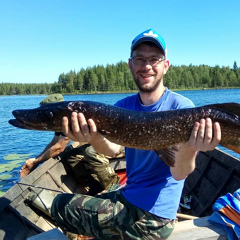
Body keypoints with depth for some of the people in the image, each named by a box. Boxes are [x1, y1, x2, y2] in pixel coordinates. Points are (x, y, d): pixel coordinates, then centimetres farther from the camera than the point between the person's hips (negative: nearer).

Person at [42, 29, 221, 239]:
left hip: (154, 213, -6)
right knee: (60, 203, 20)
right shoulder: (123, 106, 0)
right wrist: (93, 137, -40)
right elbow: (113, 148, -17)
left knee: (62, 207, 4)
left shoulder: (182, 107, -17)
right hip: (127, 197, 6)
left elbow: (179, 174, -24)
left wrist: (187, 151, -47)